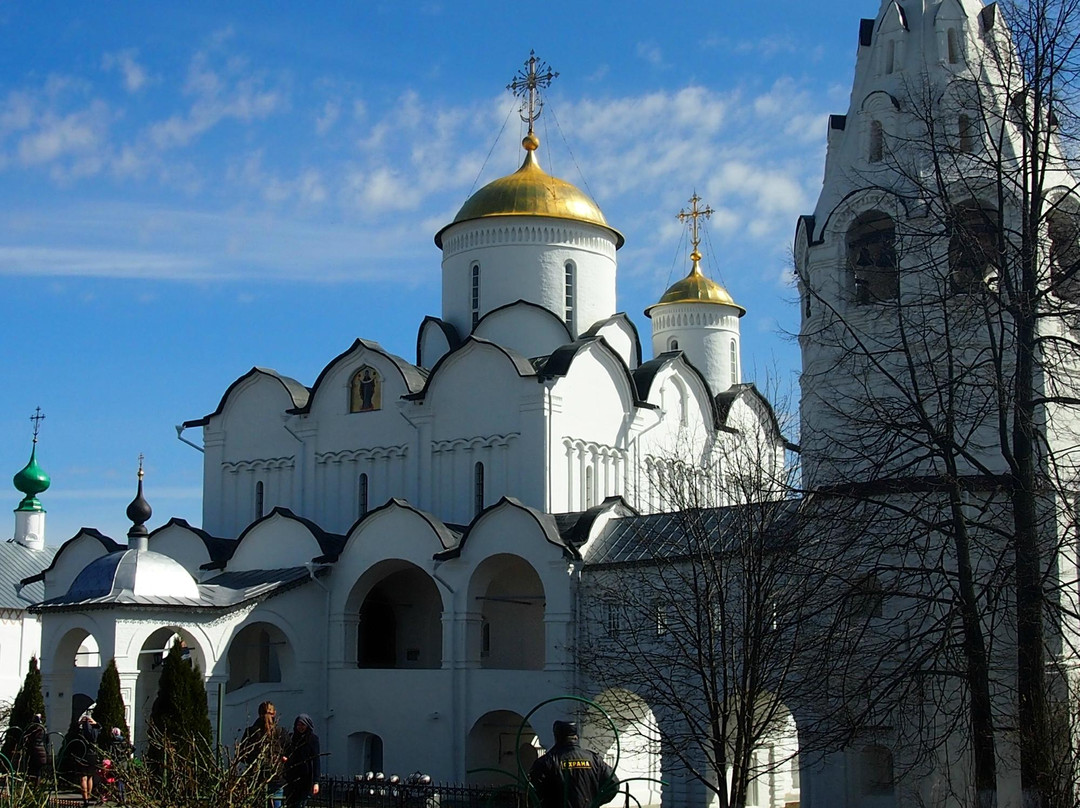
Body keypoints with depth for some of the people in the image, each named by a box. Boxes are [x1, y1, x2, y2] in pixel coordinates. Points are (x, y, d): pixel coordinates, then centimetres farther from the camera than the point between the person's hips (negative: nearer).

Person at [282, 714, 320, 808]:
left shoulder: (312, 739, -2)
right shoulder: (293, 739, 15)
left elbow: (316, 760, -8)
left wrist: (316, 782, -16)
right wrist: (285, 759, -3)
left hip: (305, 778, -6)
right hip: (292, 778, 6)